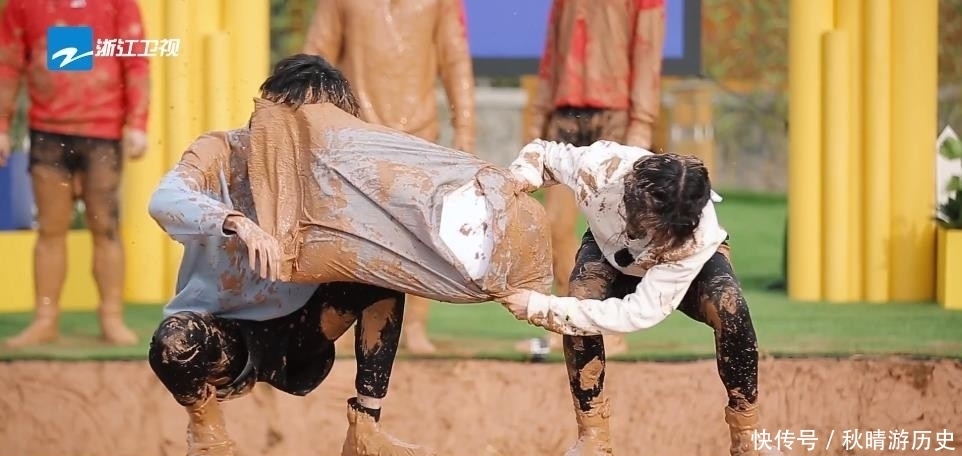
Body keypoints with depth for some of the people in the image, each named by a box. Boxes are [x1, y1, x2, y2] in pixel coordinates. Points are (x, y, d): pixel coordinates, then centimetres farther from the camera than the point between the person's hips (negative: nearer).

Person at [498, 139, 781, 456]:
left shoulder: (698, 236, -45)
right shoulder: (599, 168, -40)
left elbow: (640, 313, -44)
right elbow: (541, 152, -17)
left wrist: (542, 308, -47)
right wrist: (520, 181, -41)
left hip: (691, 259, -2)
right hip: (611, 249, 2)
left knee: (729, 308, -33)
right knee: (582, 299, -32)